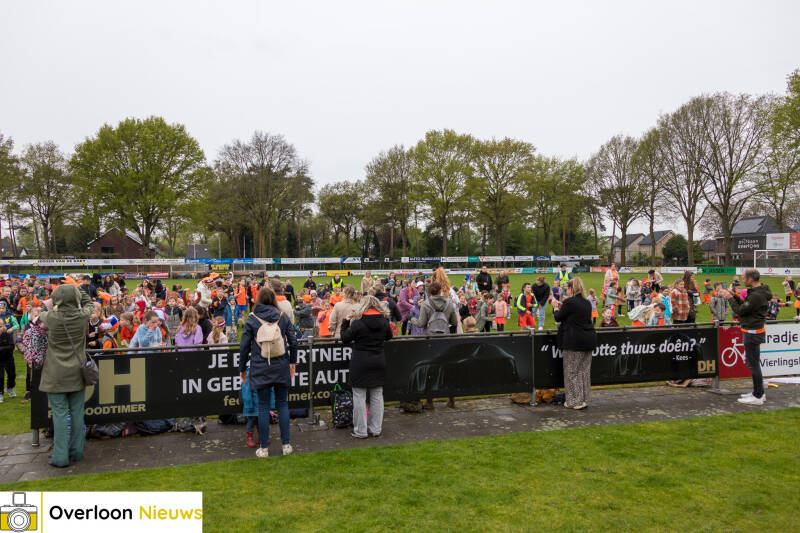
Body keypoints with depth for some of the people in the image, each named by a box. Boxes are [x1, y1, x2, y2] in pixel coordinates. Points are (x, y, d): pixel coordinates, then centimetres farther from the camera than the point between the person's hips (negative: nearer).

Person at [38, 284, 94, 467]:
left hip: (56, 374, -2)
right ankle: (76, 452, 19)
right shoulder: (82, 316, -9)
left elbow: (41, 315, 12)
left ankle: (60, 456, 6)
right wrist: (75, 290, 15)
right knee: (77, 412, 10)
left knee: (59, 414, 2)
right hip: (76, 373, 2)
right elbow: (89, 303, 14)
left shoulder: (51, 318, -13)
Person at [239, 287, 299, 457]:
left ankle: (264, 448, 11)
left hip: (260, 369, -2)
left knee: (263, 406, 5)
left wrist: (242, 368, 8)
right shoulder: (283, 317, 2)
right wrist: (292, 362, 15)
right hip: (281, 367, 2)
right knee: (282, 404, 10)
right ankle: (286, 445, 13)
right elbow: (293, 342, 3)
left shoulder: (251, 319, -3)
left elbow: (244, 346, -3)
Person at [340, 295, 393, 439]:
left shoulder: (358, 322, -12)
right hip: (379, 363, 4)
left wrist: (346, 322, 8)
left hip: (360, 364, -4)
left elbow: (345, 338, -3)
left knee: (359, 397, 3)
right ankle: (375, 429, 17)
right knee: (377, 396, 12)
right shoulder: (384, 321, 1)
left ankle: (361, 431, 7)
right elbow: (389, 337, 16)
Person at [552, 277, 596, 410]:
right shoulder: (587, 303, 10)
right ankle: (584, 399, 20)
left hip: (574, 342, -8)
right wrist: (562, 306, 21)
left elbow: (558, 318, -4)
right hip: (588, 340, 8)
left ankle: (575, 401, 5)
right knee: (585, 371, 13)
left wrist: (556, 308, 16)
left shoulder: (569, 302, -13)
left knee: (572, 372, 2)